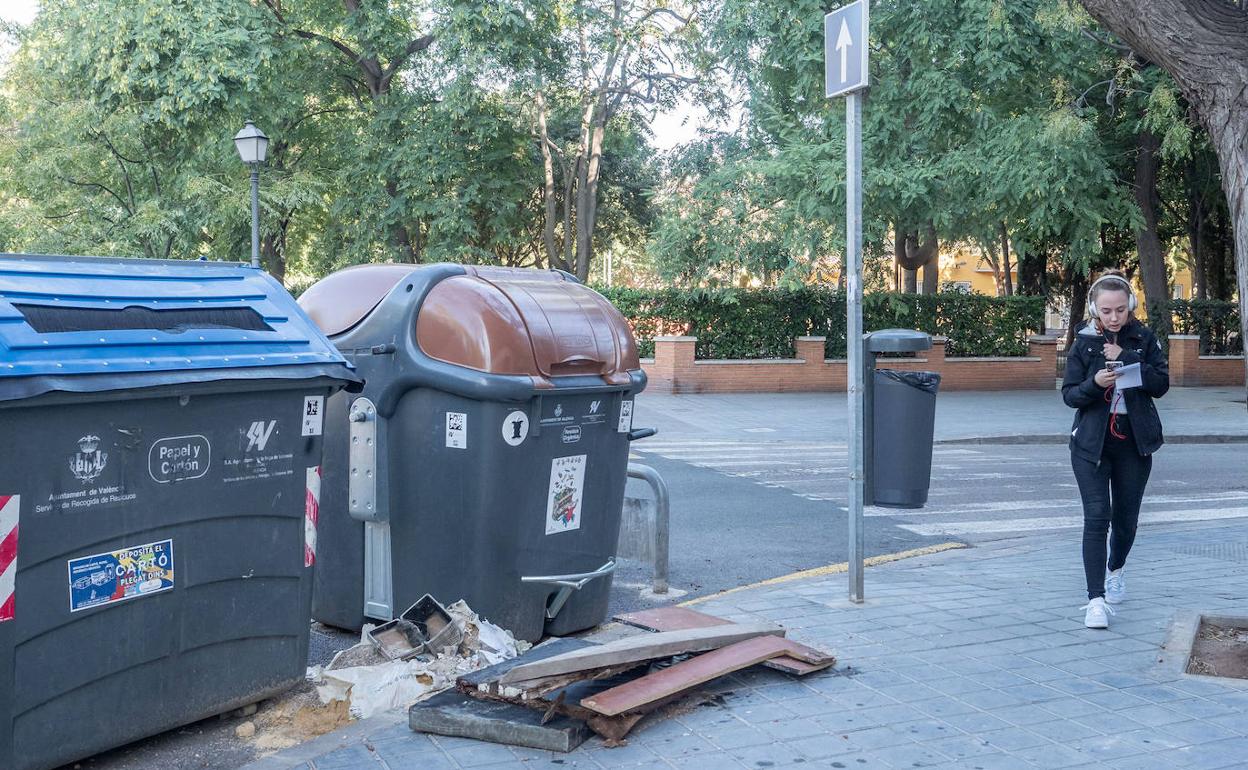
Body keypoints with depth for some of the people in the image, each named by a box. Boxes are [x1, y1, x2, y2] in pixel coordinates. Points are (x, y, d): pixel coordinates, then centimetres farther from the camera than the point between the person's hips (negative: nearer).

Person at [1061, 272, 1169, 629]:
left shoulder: (1144, 339, 2)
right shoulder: (1083, 342, -1)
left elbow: (1161, 383, -8)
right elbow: (1069, 394, -3)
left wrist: (1126, 357, -18)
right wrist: (1094, 383, -23)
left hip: (1134, 441, 2)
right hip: (1091, 442, -2)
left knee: (1126, 518, 13)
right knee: (1097, 516, -13)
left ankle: (1115, 570, 42)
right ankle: (1096, 599, -14)